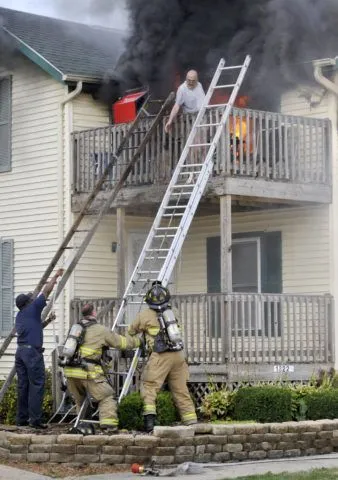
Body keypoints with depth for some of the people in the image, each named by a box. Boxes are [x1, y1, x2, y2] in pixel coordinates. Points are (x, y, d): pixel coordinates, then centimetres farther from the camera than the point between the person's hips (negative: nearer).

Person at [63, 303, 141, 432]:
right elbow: (122, 342, 7)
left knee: (79, 400, 24)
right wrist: (138, 341, 24)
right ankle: (109, 423, -14)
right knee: (106, 397, 0)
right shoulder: (101, 330, 0)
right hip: (88, 372, -6)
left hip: (70, 371, 6)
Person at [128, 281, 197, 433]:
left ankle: (149, 416, -19)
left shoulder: (145, 315, 2)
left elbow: (131, 332, 16)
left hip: (161, 356, -5)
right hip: (178, 354, 5)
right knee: (181, 389, 11)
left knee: (149, 386, -2)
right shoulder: (173, 313, 14)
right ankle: (191, 421, 11)